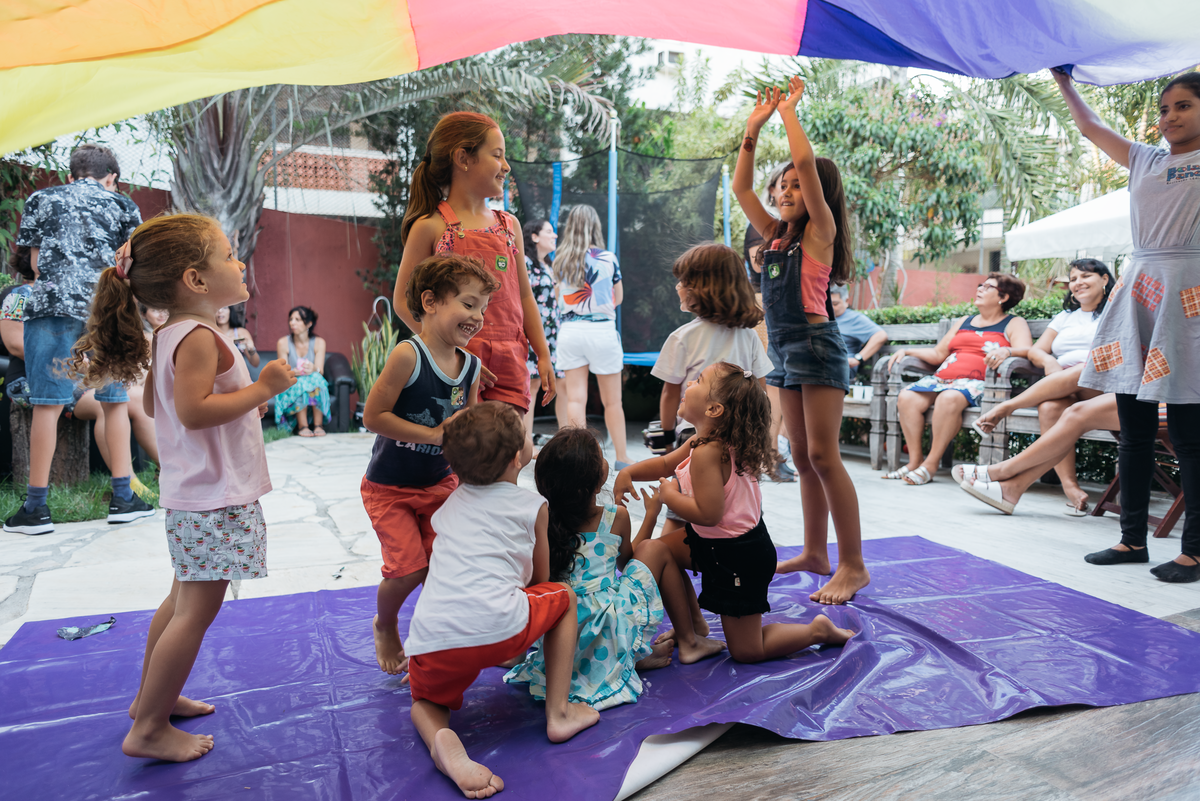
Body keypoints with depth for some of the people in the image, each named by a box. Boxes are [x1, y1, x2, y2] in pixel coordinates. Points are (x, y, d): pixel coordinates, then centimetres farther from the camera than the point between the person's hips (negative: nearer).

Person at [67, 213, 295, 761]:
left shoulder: (169, 336, 12)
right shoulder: (199, 337, -19)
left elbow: (156, 403, 21)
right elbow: (193, 411, -29)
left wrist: (243, 403, 17)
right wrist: (260, 389, -22)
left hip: (194, 495, 11)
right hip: (214, 497, -11)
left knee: (184, 598, 21)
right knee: (197, 609, -3)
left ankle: (152, 696, 36)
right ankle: (149, 730, 8)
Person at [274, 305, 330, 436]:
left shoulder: (319, 343, -2)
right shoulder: (283, 343, -4)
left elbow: (320, 370, -13)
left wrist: (314, 369, -38)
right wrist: (294, 372, -32)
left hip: (315, 386, 1)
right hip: (291, 387, -1)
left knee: (316, 378, -32)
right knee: (301, 383, -33)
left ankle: (318, 425, -32)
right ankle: (302, 426, -33)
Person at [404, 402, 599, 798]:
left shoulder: (451, 503, 26)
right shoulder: (533, 505, 12)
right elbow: (539, 579, 23)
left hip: (430, 639, 4)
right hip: (500, 629, -3)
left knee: (426, 701, 32)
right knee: (564, 597, 24)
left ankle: (441, 739, -4)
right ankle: (558, 713, 21)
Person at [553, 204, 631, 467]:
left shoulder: (560, 262, 3)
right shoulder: (607, 259, -5)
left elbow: (560, 299, 12)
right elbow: (618, 298, 7)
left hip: (569, 330, 2)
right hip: (601, 330, -2)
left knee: (575, 398, 5)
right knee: (612, 401, 8)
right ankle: (622, 457, 18)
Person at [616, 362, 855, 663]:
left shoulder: (707, 452, -29)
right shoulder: (701, 441, 2)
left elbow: (708, 514, -32)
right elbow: (666, 463, 16)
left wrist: (669, 496, -17)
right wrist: (628, 472, 1)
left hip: (737, 559, -9)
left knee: (746, 651, 4)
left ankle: (817, 630, 15)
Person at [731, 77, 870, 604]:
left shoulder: (820, 230, -4)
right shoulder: (776, 234, 15)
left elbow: (805, 162, -15)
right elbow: (740, 187, 17)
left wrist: (789, 111, -1)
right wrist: (753, 127, 15)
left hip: (816, 344, -8)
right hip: (783, 348, 8)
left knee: (823, 456, -10)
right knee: (802, 457, 11)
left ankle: (853, 565, -3)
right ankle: (815, 553, 21)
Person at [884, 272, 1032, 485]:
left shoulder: (1014, 324, 13)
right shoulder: (963, 322, 30)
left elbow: (1025, 350, -7)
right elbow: (938, 354, 29)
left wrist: (1005, 351, -30)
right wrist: (907, 351, 17)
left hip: (977, 383, -6)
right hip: (943, 378, 6)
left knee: (949, 398, -39)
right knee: (907, 397, -22)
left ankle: (931, 464, -30)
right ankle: (915, 459, -19)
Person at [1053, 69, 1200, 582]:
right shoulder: (1145, 161, 19)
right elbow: (1089, 126, 28)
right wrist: (1063, 78, 31)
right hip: (1136, 290, 5)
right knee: (1134, 431, 7)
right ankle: (1133, 538, 16)